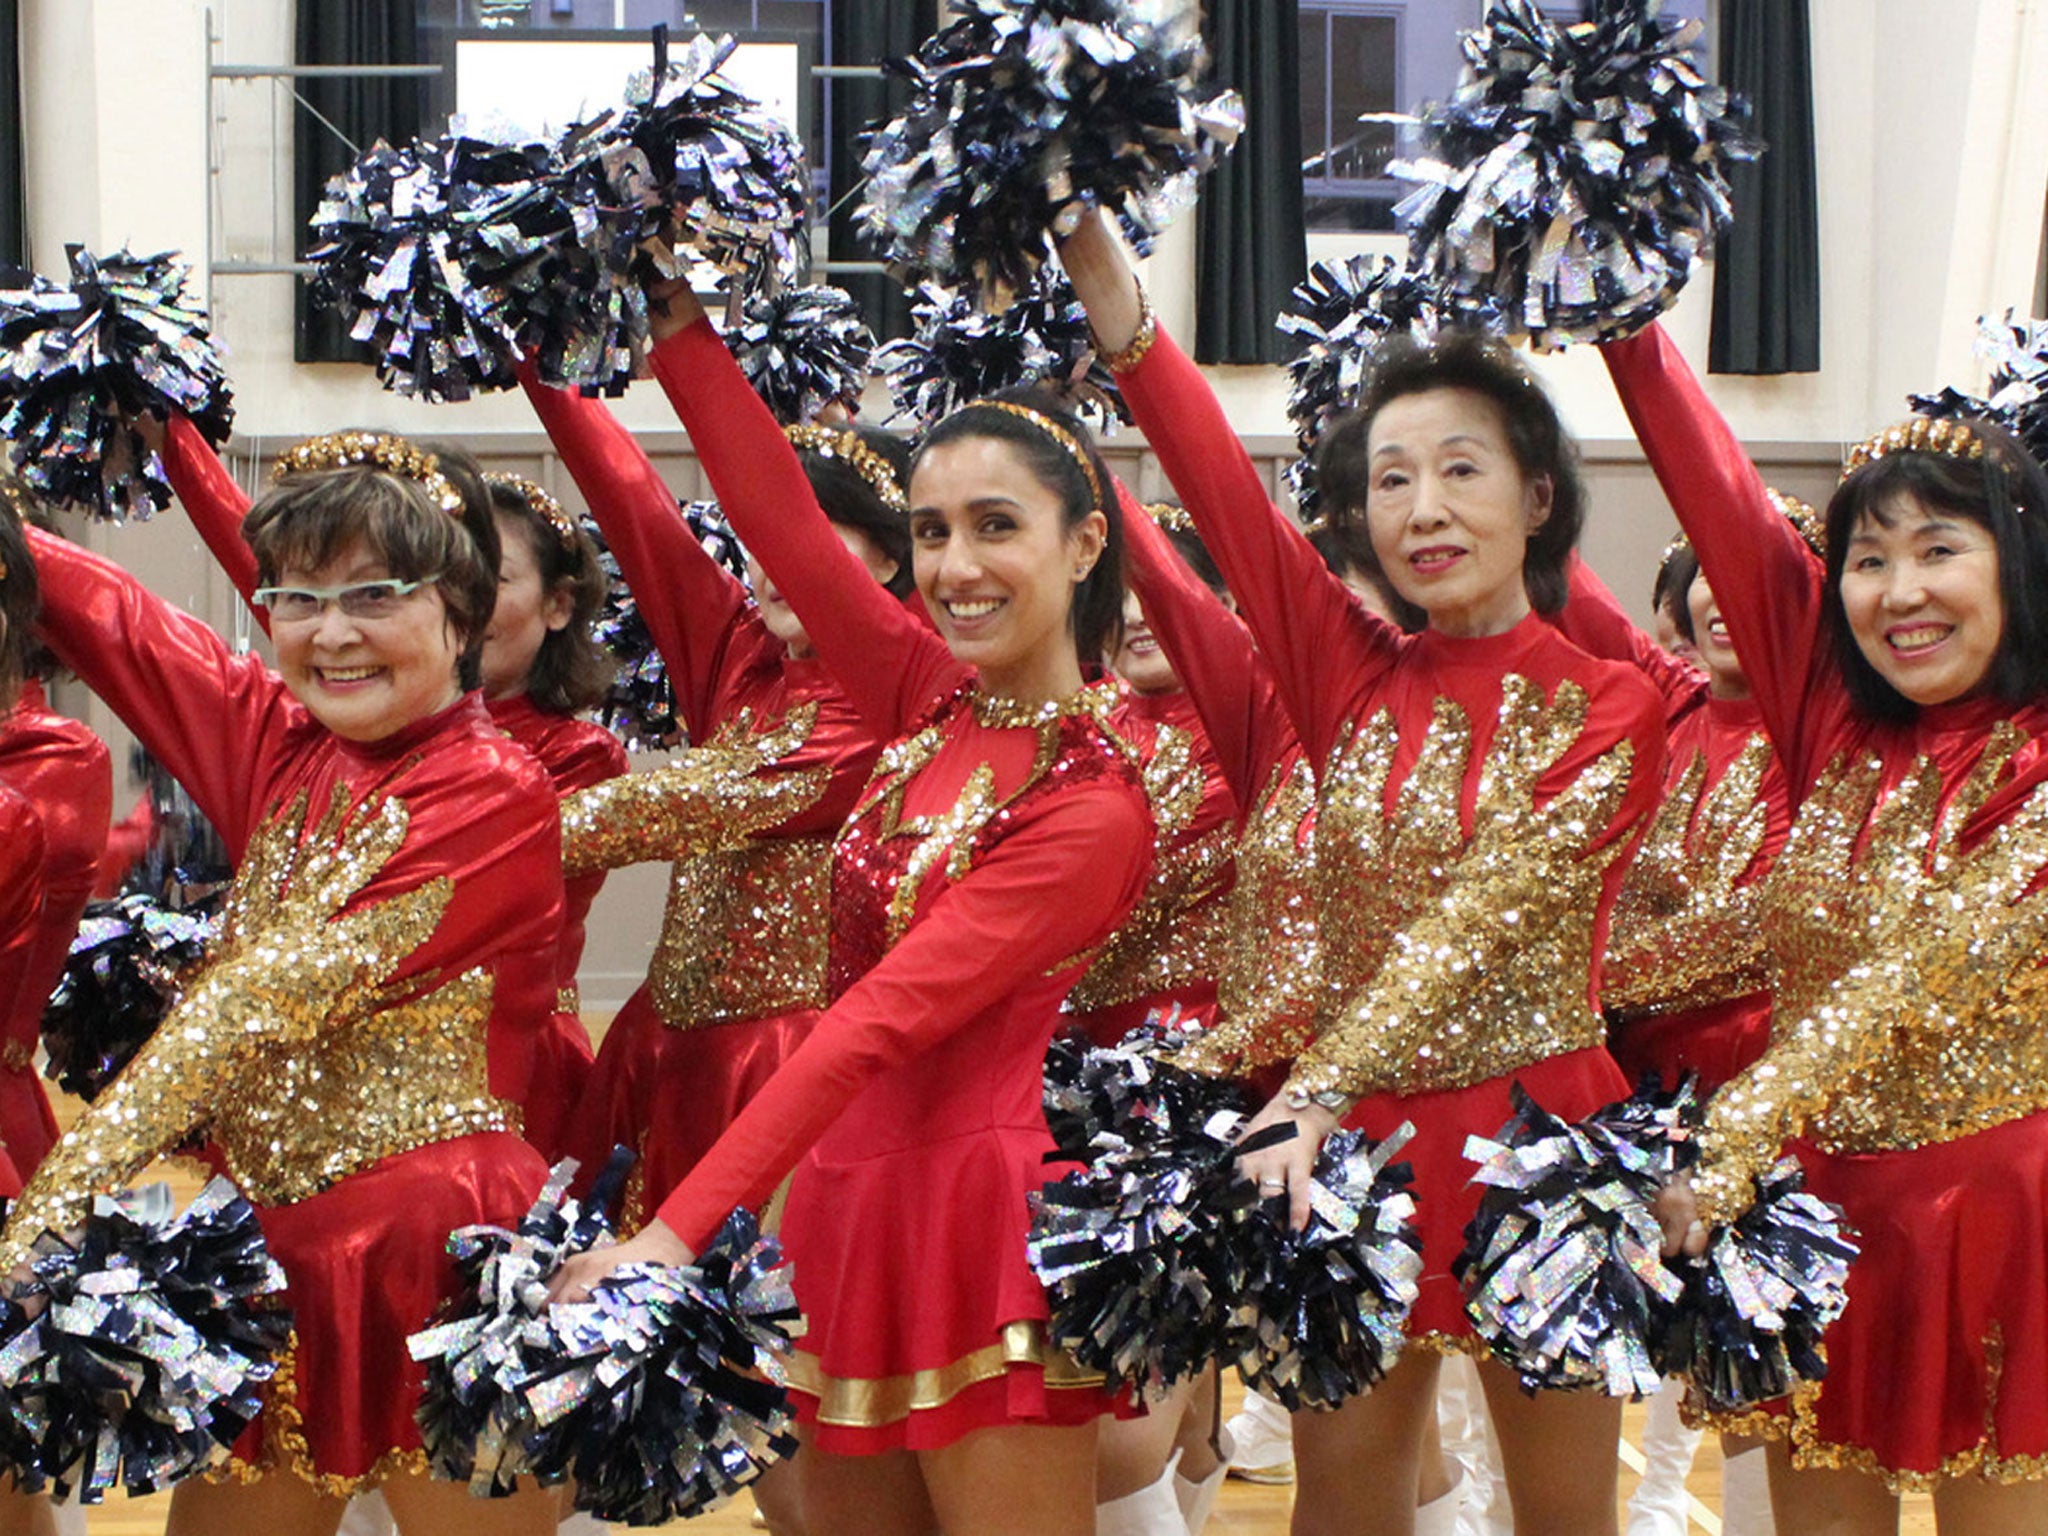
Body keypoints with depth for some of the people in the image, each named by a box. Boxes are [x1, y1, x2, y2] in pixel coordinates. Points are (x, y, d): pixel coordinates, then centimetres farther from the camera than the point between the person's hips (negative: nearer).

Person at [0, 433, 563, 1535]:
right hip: (266, 1245, 7)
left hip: (431, 1247, -6)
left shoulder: (499, 799, -12)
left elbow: (286, 987, -19)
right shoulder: (278, 745, 9)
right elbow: (100, 613, 6)